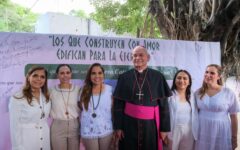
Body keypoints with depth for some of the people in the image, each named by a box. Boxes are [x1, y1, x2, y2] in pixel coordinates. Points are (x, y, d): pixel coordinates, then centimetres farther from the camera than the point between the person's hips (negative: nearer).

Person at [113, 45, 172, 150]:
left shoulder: (157, 77, -2)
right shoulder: (124, 77, -1)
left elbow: (164, 104, -1)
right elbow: (118, 104, 1)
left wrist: (164, 128, -3)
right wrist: (118, 127, -3)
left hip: (151, 124, 0)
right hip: (129, 124, 1)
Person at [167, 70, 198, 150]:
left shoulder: (191, 95, 5)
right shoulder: (170, 95, -11)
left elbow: (195, 115, 8)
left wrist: (196, 132, 6)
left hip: (189, 131, 4)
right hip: (174, 130, -4)